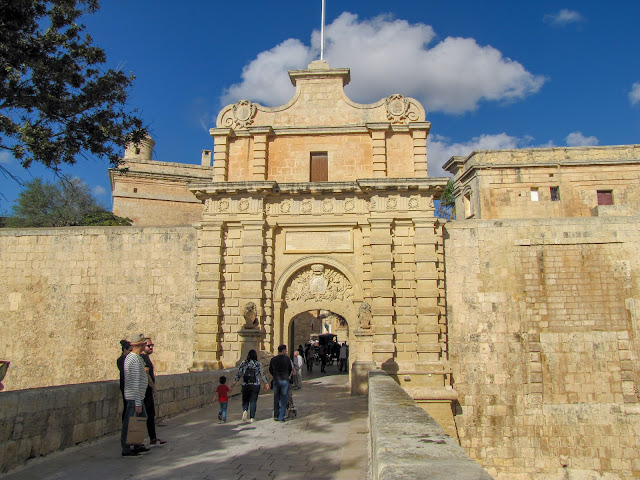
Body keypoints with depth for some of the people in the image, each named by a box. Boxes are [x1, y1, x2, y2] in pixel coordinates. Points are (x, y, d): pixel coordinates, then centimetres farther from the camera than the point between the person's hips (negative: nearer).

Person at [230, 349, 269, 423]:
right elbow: (262, 374, -2)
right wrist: (266, 383, 6)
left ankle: (245, 410, -15)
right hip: (255, 385, -1)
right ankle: (252, 418, 1)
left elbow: (238, 374, 2)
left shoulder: (243, 363, 1)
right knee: (253, 401, 5)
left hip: (245, 385, 1)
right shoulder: (258, 364, -1)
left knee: (245, 400, 13)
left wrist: (234, 382, 8)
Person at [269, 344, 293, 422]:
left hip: (276, 380, 3)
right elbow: (291, 369, 4)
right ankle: (281, 417, 2)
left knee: (276, 398, 16)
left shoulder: (273, 359, 4)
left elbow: (270, 370, 12)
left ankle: (276, 415, 20)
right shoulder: (287, 358, -5)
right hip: (284, 380, -3)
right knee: (284, 399, 3)